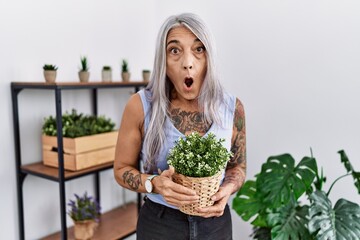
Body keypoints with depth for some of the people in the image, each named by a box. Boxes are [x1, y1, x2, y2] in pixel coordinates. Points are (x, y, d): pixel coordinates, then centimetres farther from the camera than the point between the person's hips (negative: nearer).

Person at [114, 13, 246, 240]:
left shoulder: (232, 108, -10)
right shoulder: (140, 105, -16)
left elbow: (238, 166, 4)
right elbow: (122, 168, -5)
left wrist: (227, 188, -17)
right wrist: (155, 184, -24)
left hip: (216, 222, 2)